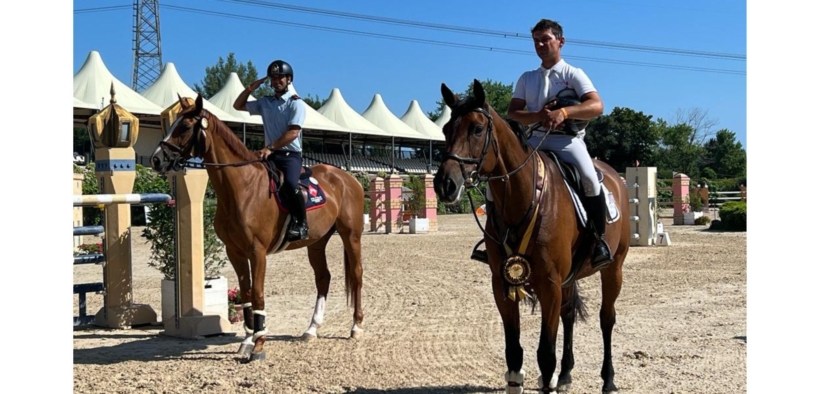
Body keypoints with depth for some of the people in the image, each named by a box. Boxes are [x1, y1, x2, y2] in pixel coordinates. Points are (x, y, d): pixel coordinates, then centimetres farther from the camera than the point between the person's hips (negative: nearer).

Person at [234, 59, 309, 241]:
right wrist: (250, 88, 12)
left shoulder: (296, 104, -2)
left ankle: (301, 224, -21)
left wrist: (270, 147, -24)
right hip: (270, 154, 5)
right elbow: (238, 105, 28)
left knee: (289, 184, -34)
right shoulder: (265, 102, 16)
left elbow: (293, 133, -15)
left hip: (291, 155, -5)